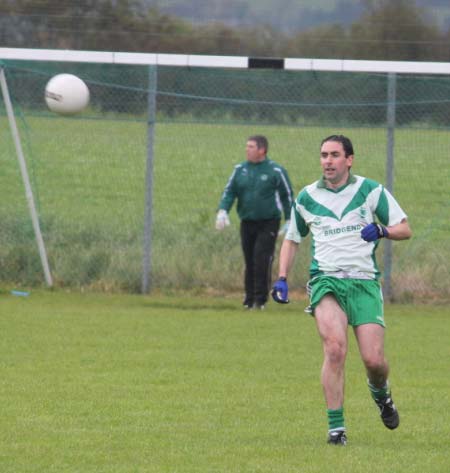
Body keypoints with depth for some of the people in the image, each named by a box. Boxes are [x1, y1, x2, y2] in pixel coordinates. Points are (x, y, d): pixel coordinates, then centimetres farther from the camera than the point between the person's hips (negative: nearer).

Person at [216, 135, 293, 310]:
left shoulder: (276, 171, -3)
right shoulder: (240, 169, 9)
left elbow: (287, 196, 3)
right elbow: (229, 191, 10)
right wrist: (223, 210, -8)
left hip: (268, 223, -4)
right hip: (247, 223, 4)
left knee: (262, 260, -13)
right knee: (249, 262, 5)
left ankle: (260, 299, -7)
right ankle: (249, 298, 13)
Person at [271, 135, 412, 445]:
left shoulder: (371, 191, 4)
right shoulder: (307, 198, 10)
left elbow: (405, 229, 7)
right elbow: (292, 239, 24)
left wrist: (382, 231, -14)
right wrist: (282, 278, 11)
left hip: (364, 281, 0)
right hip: (326, 280, 0)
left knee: (374, 360, -9)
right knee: (335, 348, -24)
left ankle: (381, 393, 28)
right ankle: (336, 427, -17)